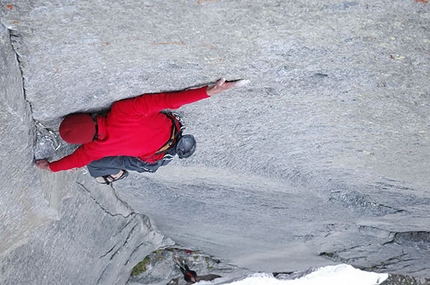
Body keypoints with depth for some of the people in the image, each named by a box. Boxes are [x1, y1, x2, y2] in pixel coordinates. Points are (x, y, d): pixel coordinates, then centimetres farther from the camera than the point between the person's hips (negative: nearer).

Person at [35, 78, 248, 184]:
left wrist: (49, 166, 18)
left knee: (94, 164, 4)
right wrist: (208, 91, -32)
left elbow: (76, 160, -2)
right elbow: (168, 100, -33)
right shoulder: (123, 110, -28)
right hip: (173, 130, 4)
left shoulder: (95, 148, -25)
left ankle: (115, 173, 32)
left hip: (156, 159, -3)